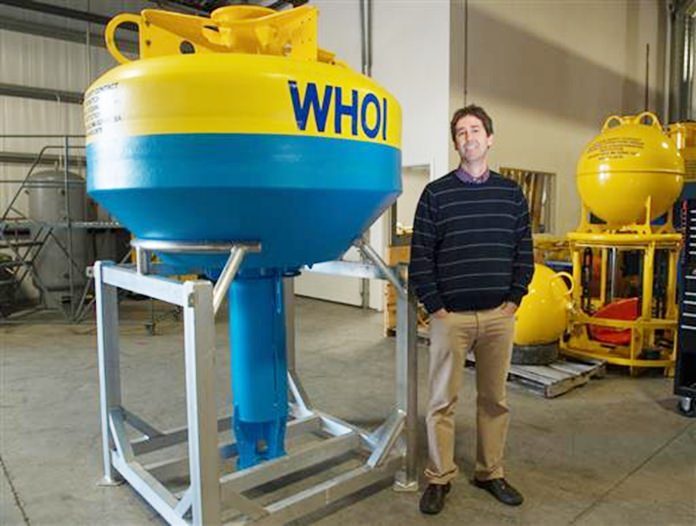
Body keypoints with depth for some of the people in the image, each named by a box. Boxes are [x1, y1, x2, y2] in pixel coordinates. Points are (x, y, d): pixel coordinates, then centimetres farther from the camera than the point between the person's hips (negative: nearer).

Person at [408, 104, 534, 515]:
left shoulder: (511, 193, 8)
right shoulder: (436, 193, 0)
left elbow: (524, 253, 9)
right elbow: (420, 255, -3)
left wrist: (514, 299, 1)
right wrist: (435, 306, -7)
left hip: (499, 315, 3)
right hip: (451, 315, -2)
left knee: (495, 399, 12)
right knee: (442, 400, 5)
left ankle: (491, 473, 30)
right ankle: (440, 478, 20)